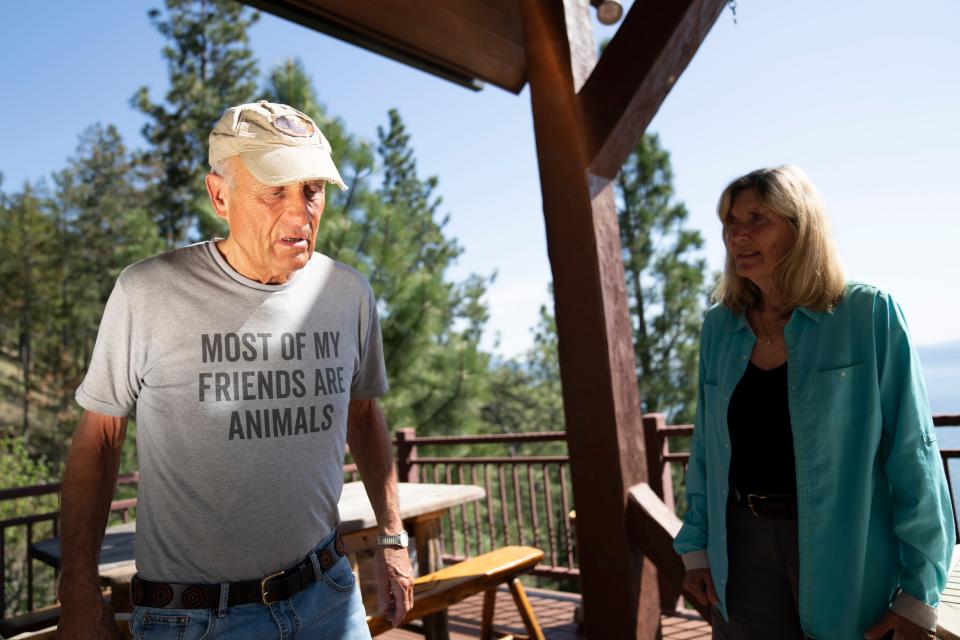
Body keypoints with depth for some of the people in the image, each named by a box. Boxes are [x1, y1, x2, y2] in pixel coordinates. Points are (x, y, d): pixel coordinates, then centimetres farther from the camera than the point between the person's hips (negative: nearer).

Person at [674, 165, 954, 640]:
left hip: (848, 551, -3)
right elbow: (706, 446, 7)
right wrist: (695, 546, 6)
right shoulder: (720, 327, 2)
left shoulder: (869, 314, -9)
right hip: (744, 544, 3)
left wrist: (919, 592, -9)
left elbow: (912, 452, -9)